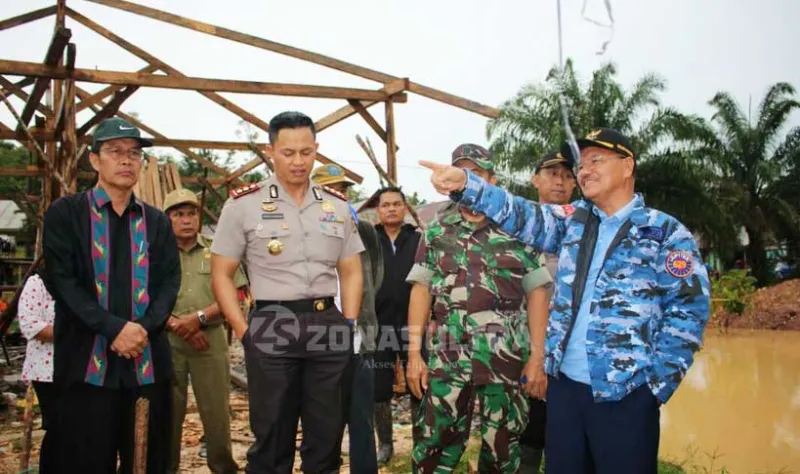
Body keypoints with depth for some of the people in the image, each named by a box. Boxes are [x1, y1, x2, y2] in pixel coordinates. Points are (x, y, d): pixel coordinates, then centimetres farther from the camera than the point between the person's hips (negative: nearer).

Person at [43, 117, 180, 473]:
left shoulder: (157, 222, 13)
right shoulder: (64, 214, 3)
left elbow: (170, 282, 6)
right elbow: (62, 281, -6)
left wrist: (146, 328, -13)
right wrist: (114, 328, -16)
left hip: (148, 362, 3)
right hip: (86, 362, -3)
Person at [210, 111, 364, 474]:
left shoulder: (337, 205, 10)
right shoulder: (242, 204, -1)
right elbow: (221, 275, 0)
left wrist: (349, 326, 5)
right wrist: (245, 331, -6)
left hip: (328, 325, 3)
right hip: (272, 327, -3)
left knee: (328, 432, 12)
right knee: (271, 435, 9)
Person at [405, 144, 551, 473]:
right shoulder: (437, 230, 8)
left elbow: (537, 293, 2)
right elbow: (421, 290, 6)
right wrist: (414, 352, -1)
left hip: (507, 358, -1)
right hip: (448, 357, 1)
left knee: (502, 447, 11)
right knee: (433, 446, 4)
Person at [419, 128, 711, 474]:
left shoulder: (666, 233, -3)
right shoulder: (572, 220, 10)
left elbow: (688, 310, -7)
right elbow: (519, 215, -2)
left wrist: (658, 386, -11)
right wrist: (463, 184, -17)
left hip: (627, 395, -4)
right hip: (563, 385, 5)